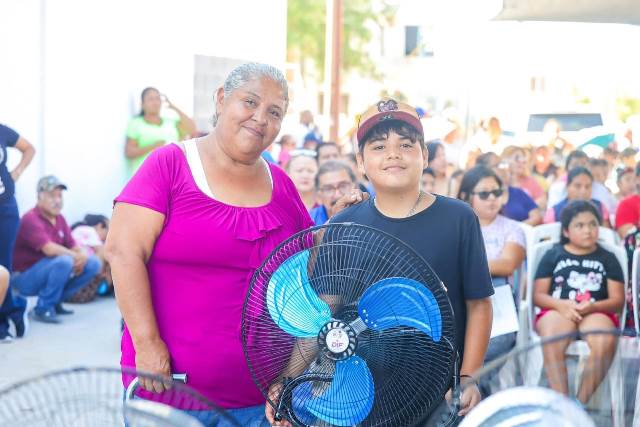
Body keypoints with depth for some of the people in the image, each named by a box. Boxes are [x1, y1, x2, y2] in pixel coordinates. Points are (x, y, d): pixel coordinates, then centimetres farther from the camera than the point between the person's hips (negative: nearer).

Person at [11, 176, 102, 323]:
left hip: (48, 271, 8)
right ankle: (43, 308, -17)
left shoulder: (59, 219, 7)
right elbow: (49, 249, -31)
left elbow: (73, 247, 7)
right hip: (25, 278, -8)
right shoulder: (31, 219, -19)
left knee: (93, 263, 0)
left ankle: (55, 301, 6)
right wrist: (76, 256, -18)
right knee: (64, 261, -34)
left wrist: (82, 257, -16)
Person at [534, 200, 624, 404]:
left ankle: (580, 403, -29)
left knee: (605, 341, -36)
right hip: (557, 311, 0)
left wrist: (592, 307, -12)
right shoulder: (553, 255, 15)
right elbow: (538, 295, 8)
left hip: (596, 312, 0)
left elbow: (618, 300, 8)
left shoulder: (607, 259, 16)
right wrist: (561, 305, -13)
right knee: (551, 338, -37)